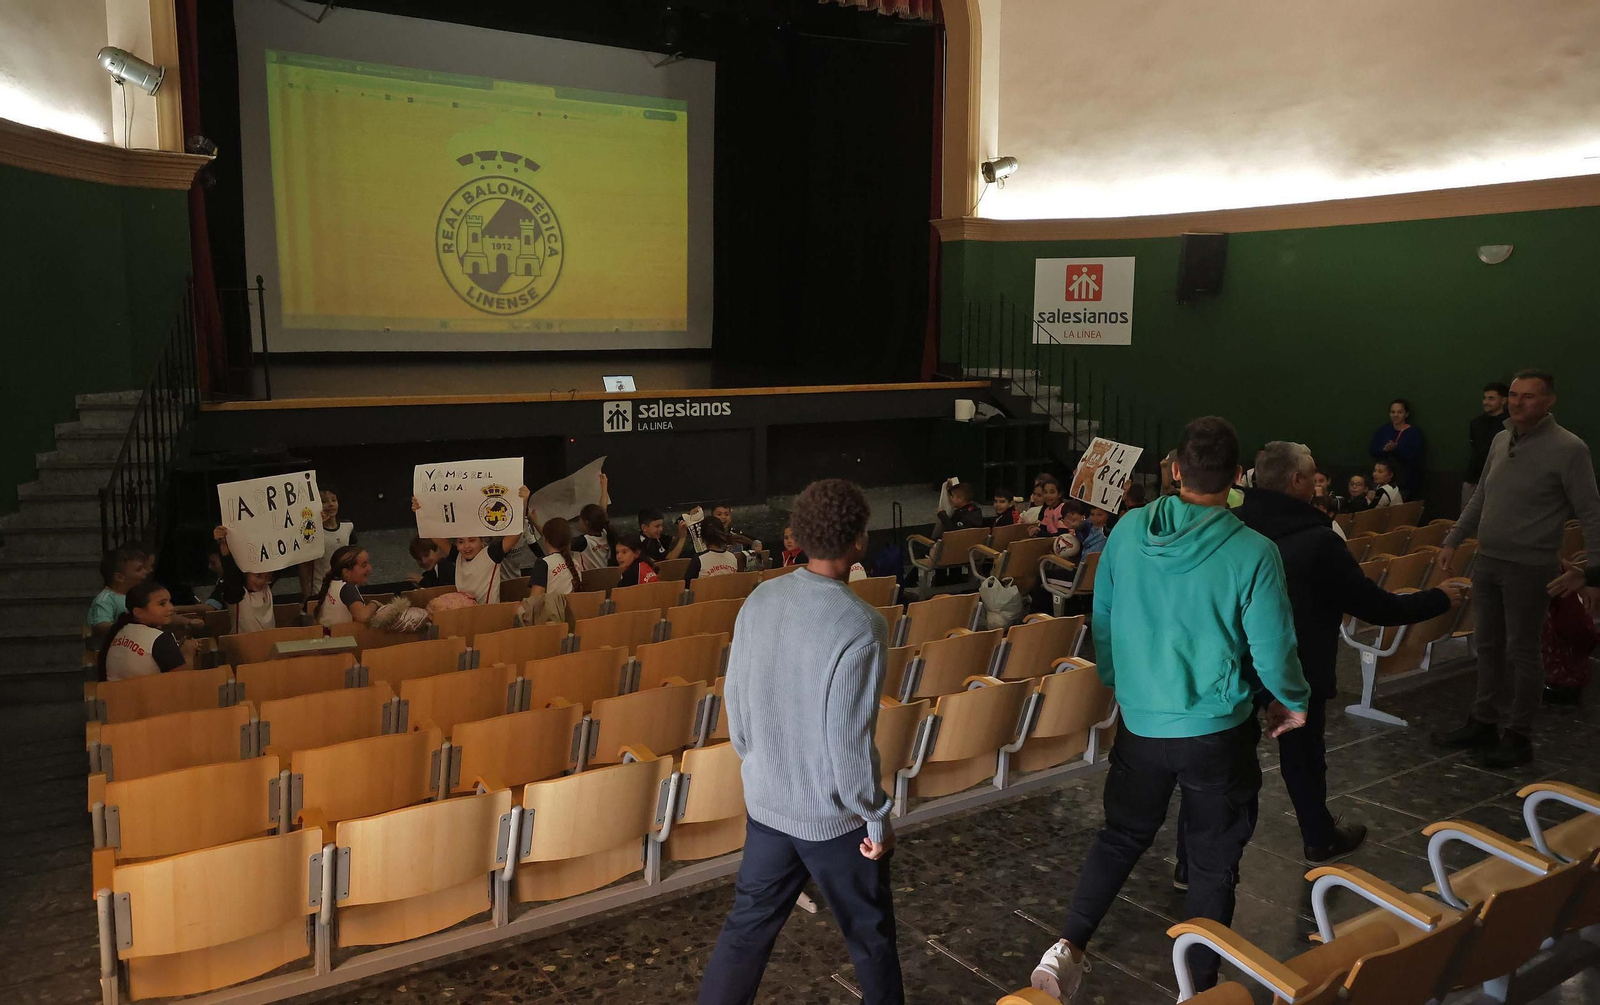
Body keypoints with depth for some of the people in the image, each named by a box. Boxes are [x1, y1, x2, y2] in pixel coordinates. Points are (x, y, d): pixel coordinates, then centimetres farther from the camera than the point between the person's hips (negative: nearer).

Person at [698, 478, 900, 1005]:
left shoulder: (759, 600, -6)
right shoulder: (860, 626, -25)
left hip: (765, 801, 5)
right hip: (832, 812, -5)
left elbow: (735, 702, 3)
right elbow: (849, 741, -23)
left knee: (748, 925, 19)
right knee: (870, 934, 17)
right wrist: (877, 820, -9)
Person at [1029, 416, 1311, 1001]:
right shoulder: (1252, 553, -17)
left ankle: (1069, 944, 8)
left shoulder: (1129, 531, -8)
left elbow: (1102, 621, 3)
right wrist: (1294, 702, 10)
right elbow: (1272, 650, -11)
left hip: (1140, 723, 3)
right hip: (1217, 732, -3)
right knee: (1213, 862, 15)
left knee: (1121, 836, 21)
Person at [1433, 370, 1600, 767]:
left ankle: (1518, 737, 14)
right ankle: (1483, 723, 27)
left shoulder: (1568, 448, -12)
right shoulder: (1501, 441, 7)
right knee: (1488, 645, 15)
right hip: (1487, 561, 6)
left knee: (1521, 652, 2)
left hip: (1529, 567, -6)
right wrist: (1454, 540, 17)